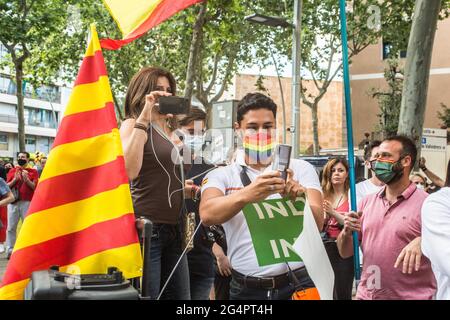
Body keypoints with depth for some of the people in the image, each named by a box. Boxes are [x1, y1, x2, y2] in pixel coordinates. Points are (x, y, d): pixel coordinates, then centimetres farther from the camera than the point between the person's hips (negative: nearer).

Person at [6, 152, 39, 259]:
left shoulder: (33, 172, 6)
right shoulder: (12, 171, 14)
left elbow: (35, 187, -2)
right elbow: (7, 186, 8)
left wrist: (27, 180, -16)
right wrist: (15, 179, -8)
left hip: (27, 203, -2)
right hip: (13, 202, 3)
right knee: (11, 228, 2)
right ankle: (10, 250, 7)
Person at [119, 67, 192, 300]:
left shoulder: (170, 132, 16)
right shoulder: (133, 125, -6)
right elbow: (128, 171, -26)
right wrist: (144, 117, -23)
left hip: (174, 229, 8)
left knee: (180, 296, 11)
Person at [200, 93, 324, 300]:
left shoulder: (301, 169, 2)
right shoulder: (221, 176, 1)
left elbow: (317, 223, -10)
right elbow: (207, 215, -18)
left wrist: (299, 200, -31)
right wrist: (247, 194, -36)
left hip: (298, 283, 0)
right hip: (246, 289, 0)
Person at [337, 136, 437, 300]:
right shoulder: (367, 202, 5)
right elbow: (345, 252, 8)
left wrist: (423, 241, -32)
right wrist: (347, 231, -12)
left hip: (412, 296, -5)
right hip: (366, 294, 5)